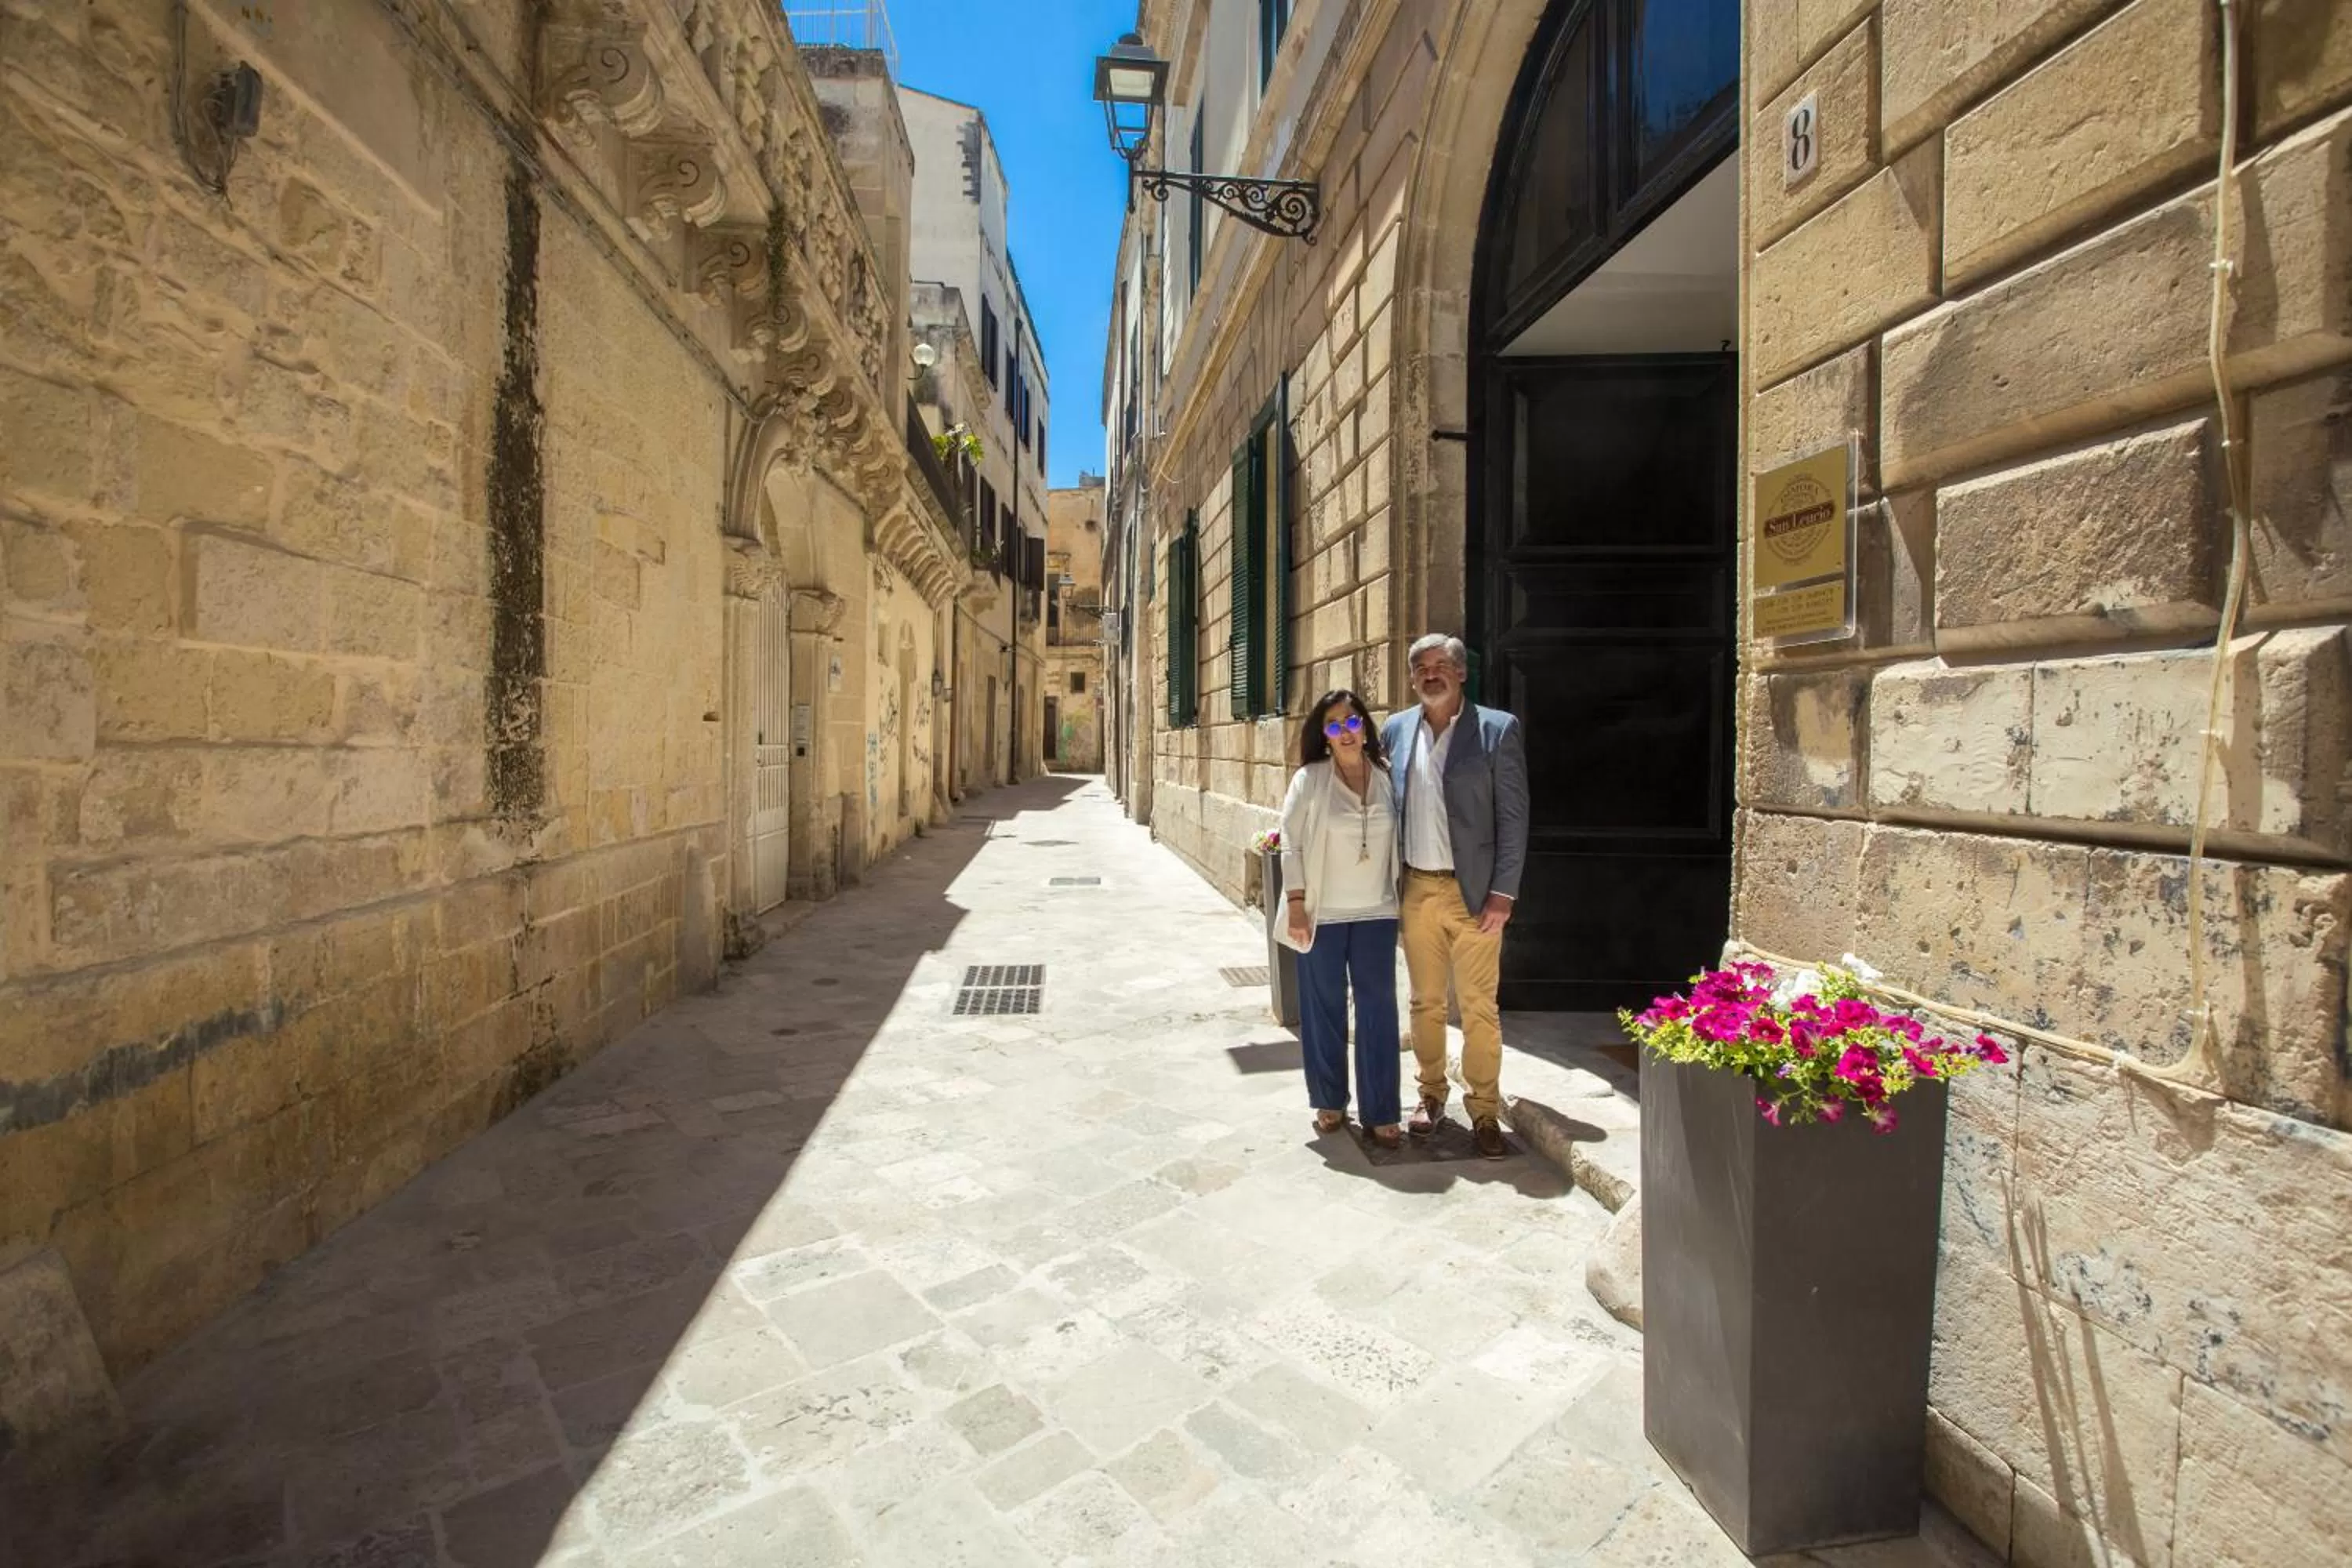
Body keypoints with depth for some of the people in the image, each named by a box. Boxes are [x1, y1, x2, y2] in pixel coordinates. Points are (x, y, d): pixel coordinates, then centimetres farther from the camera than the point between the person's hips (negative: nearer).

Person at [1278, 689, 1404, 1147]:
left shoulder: (1387, 777, 1)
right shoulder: (1309, 779, -7)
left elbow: (1398, 840, 7)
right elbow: (1292, 843, -6)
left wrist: (1399, 898, 6)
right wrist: (1296, 905, -10)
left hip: (1376, 913, 2)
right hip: (1323, 914, -2)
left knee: (1378, 1009, 5)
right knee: (1324, 1008, 9)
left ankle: (1380, 1113, 16)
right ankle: (1329, 1102, 26)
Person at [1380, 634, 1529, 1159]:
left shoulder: (1497, 729, -4)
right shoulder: (1397, 729, 7)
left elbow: (1513, 817, -5)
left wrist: (1503, 893, -10)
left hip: (1474, 893, -3)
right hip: (1415, 890, 4)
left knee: (1479, 1008, 3)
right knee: (1425, 1002, 14)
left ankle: (1484, 1110, 18)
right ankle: (1431, 1096, 30)